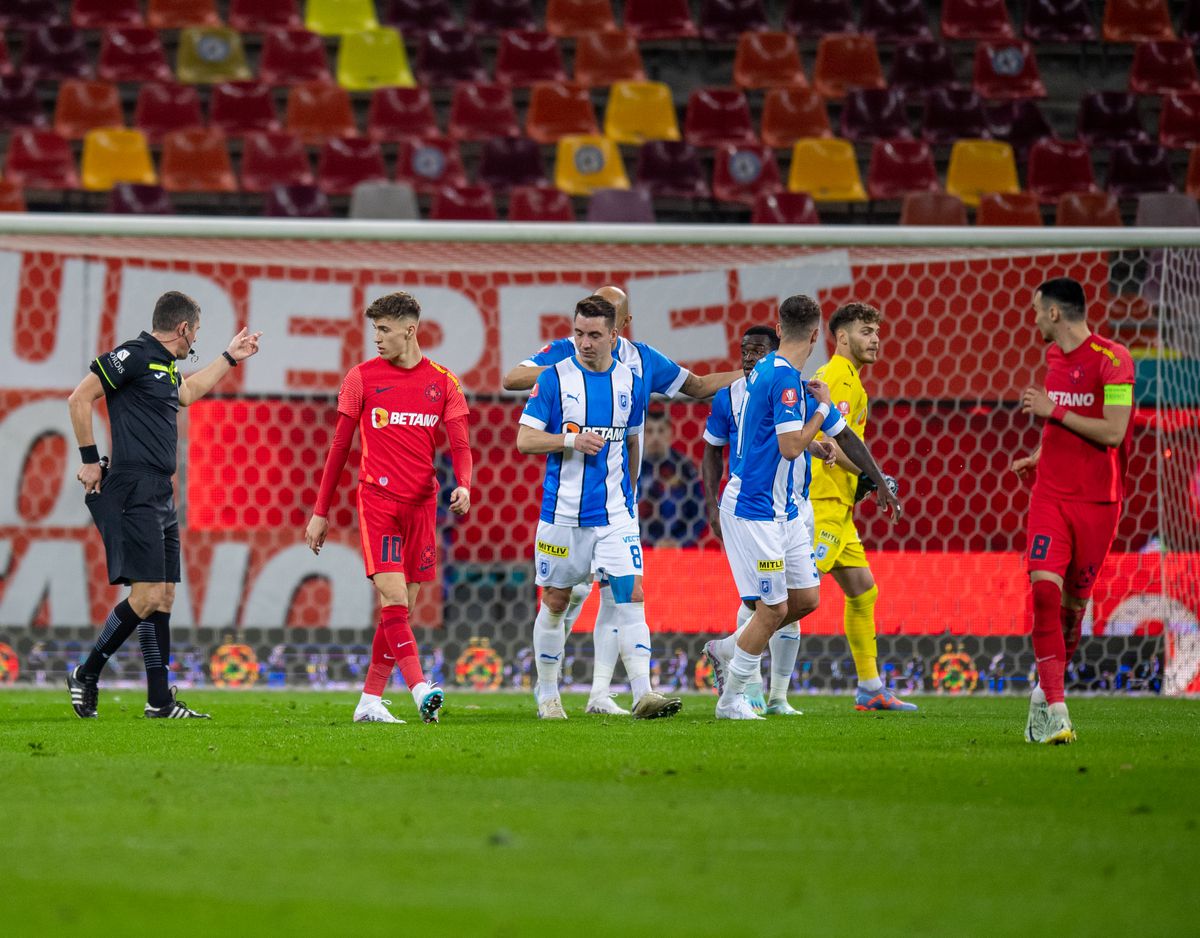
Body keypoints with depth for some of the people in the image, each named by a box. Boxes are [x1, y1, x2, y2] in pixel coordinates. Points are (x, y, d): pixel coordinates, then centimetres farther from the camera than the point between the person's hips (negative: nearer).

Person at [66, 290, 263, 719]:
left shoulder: (166, 366, 19)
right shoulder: (134, 355, -9)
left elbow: (186, 392, 43)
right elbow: (79, 400, -12)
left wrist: (230, 358, 46)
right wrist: (90, 459, -10)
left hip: (160, 497, 10)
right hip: (133, 495, -10)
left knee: (163, 596, 8)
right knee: (147, 595, -14)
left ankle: (160, 700, 9)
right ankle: (86, 676, -1)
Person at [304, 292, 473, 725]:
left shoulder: (442, 382, 7)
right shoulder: (362, 377, 4)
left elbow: (460, 445, 6)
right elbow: (340, 446, 8)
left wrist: (463, 485, -16)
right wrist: (321, 512, 7)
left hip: (421, 505, 3)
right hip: (377, 500, -3)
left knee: (401, 607, 4)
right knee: (393, 597, -17)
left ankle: (370, 701, 11)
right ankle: (420, 688, -25)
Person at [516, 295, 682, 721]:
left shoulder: (630, 382, 7)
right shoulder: (554, 378, -3)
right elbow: (524, 439, -4)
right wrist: (571, 440, -19)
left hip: (614, 514, 2)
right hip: (562, 512, -2)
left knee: (630, 596, -11)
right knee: (555, 602, 6)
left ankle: (643, 693, -17)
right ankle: (547, 695, 21)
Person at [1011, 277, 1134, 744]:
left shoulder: (1113, 360, -11)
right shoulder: (1054, 355, 12)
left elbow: (1111, 433, -18)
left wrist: (1052, 410, -16)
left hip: (1097, 500, -4)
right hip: (1050, 495, 4)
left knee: (1074, 601, 5)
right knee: (1045, 588, -15)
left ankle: (1045, 693, 29)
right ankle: (1055, 712, -18)